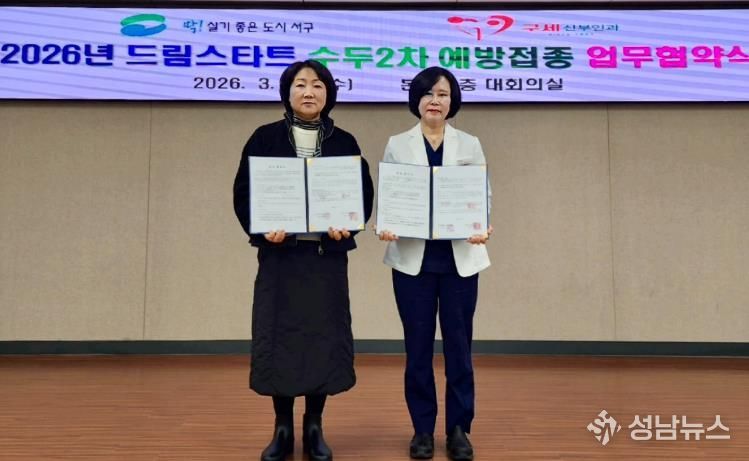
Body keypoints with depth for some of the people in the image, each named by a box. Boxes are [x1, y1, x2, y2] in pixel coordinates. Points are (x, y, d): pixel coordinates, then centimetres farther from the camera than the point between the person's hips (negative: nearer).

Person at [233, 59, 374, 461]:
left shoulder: (344, 142, 6)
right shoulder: (265, 138, 2)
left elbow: (365, 194, 5)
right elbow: (243, 192, 1)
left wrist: (348, 226, -14)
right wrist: (261, 230, -16)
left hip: (328, 255, 1)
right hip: (279, 254, -1)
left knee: (324, 337, 4)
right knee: (279, 336, 3)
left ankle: (314, 428, 20)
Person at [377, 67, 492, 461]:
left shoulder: (470, 145, 7)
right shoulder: (397, 145, 6)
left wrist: (483, 229, -17)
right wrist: (383, 227, -18)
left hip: (459, 259, 1)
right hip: (413, 259, 0)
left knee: (458, 344, 5)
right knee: (418, 346, 6)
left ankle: (459, 428, 19)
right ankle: (422, 429, 20)